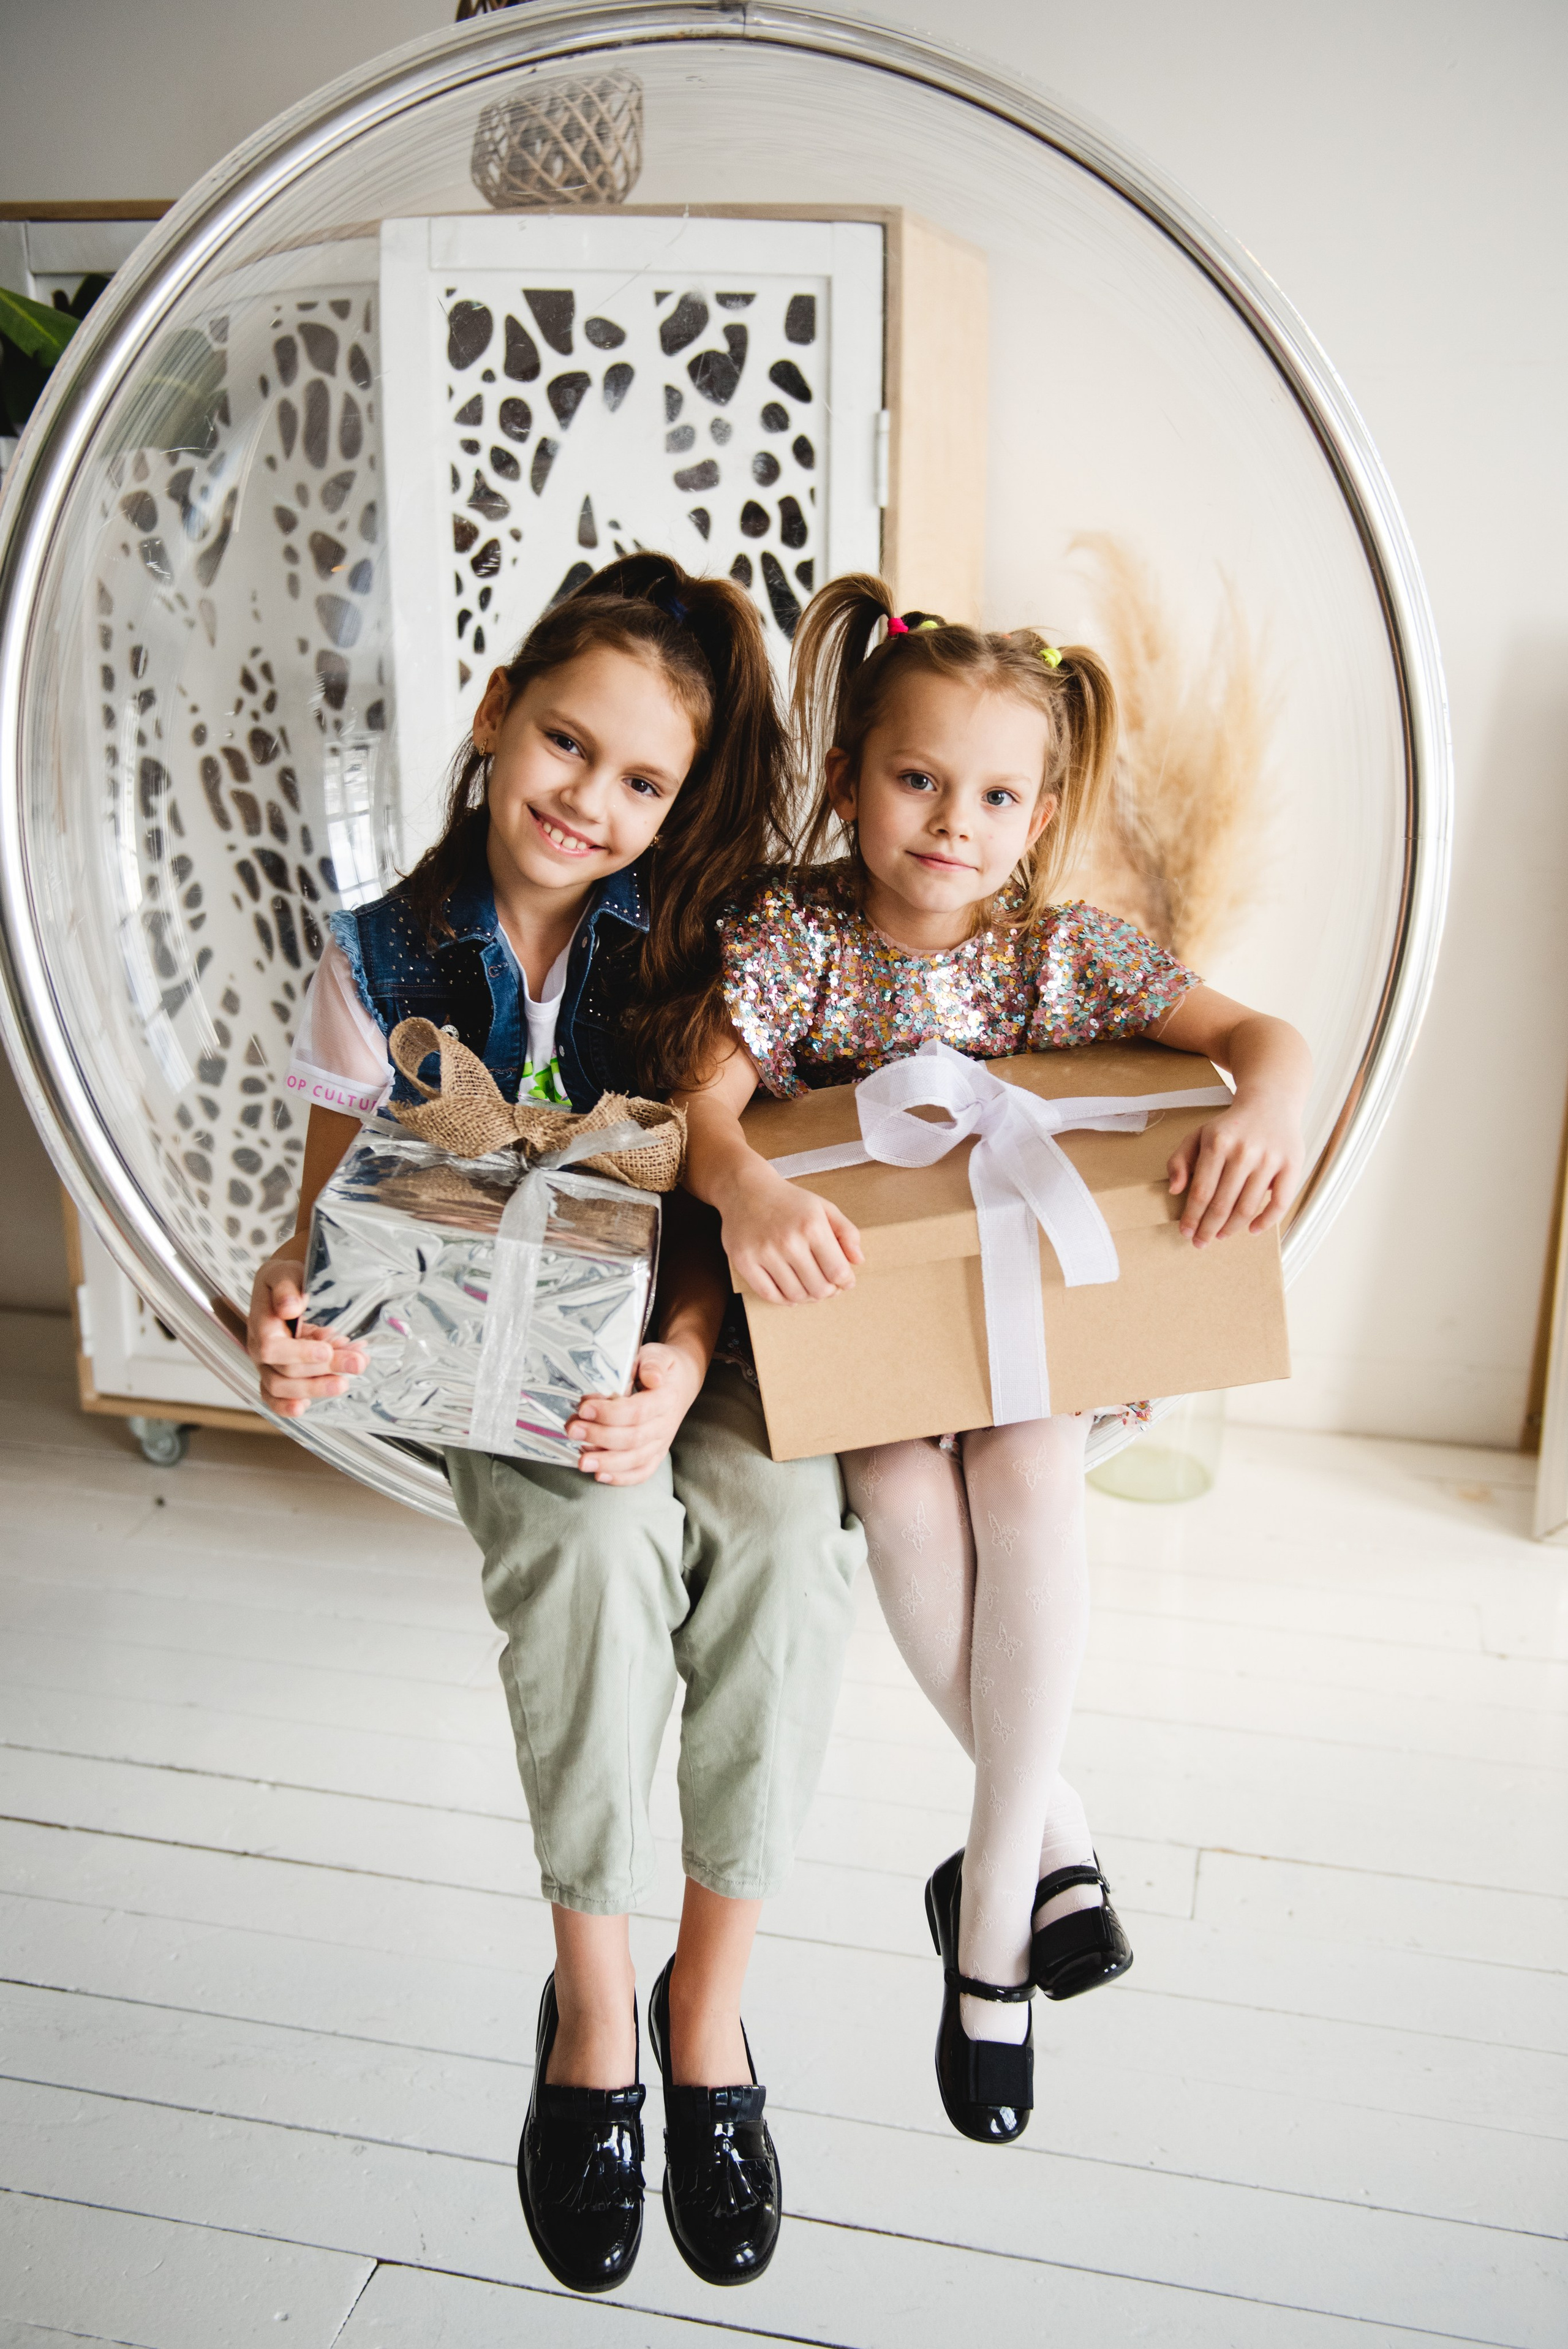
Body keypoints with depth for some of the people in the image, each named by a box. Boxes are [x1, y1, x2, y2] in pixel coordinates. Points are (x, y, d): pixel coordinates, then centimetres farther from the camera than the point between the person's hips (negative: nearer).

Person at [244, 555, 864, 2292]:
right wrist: (295, 1309, -21)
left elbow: (716, 1206, -6)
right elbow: (337, 1214, 3)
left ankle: (707, 1997, -10)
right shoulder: (382, 960, -1)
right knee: (601, 1530, -34)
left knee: (785, 1516, -32)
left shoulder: (691, 955, -1)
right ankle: (590, 2007, -11)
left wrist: (681, 1363, -27)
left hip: (671, 1362, 1)